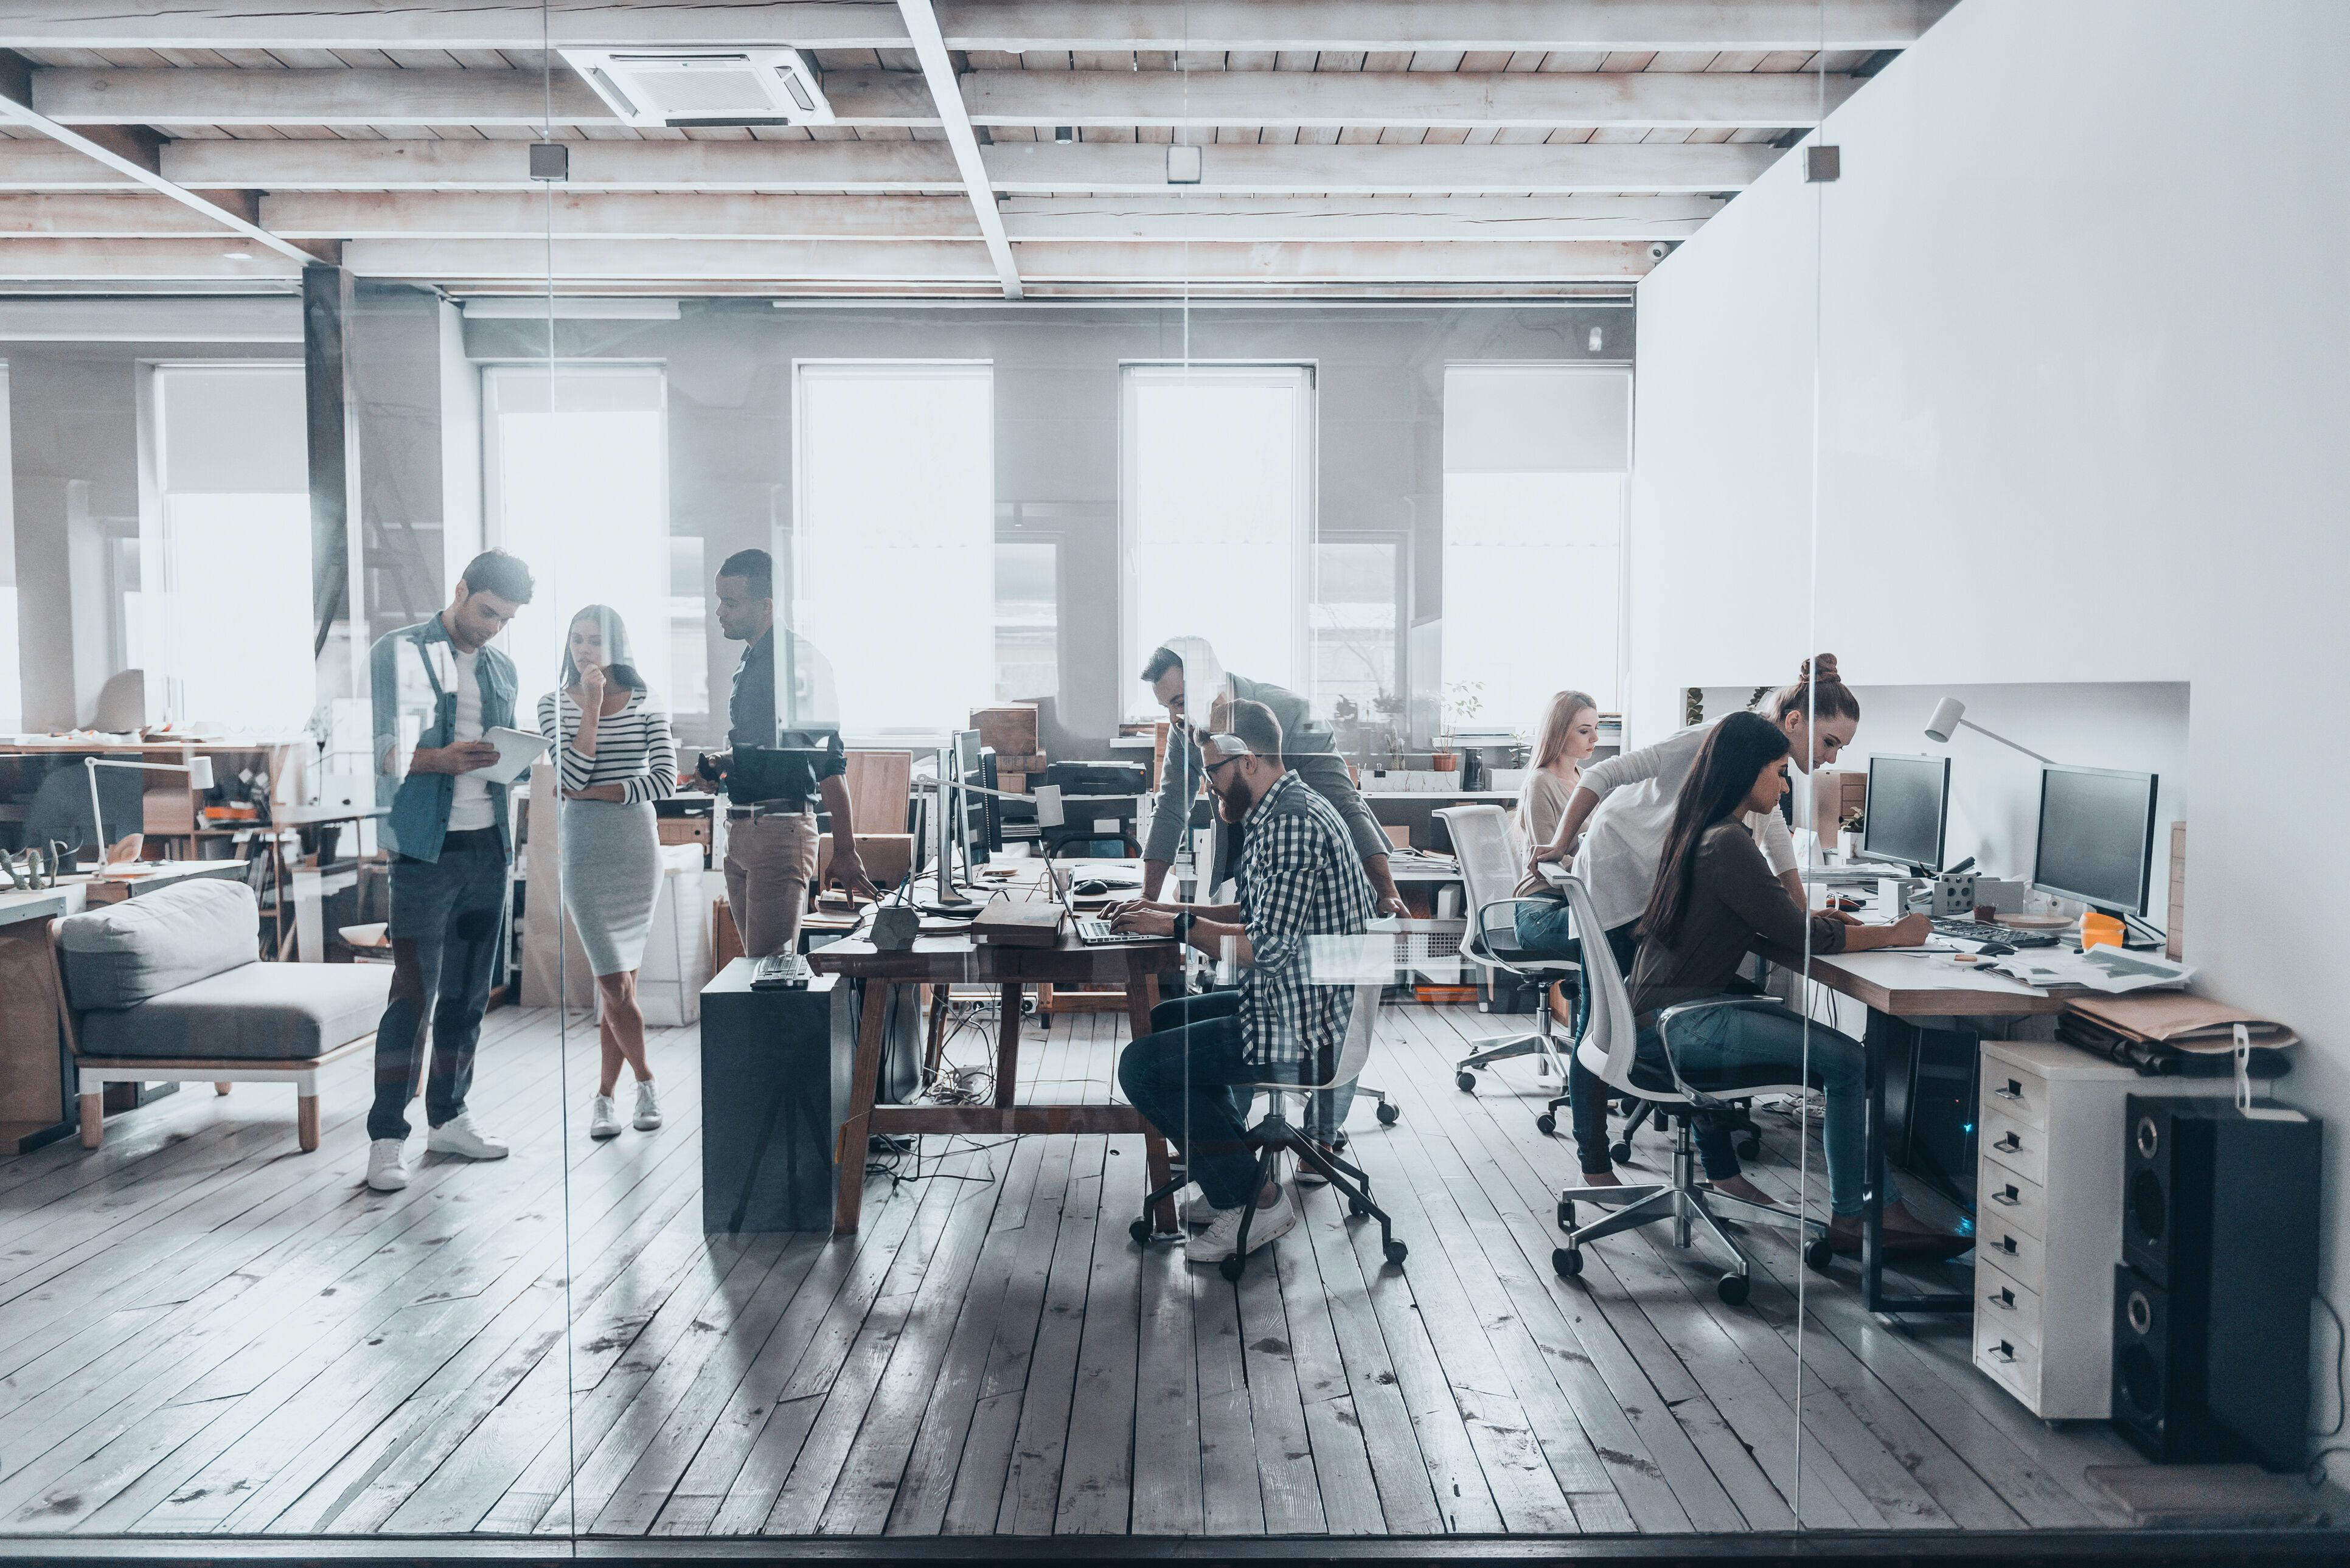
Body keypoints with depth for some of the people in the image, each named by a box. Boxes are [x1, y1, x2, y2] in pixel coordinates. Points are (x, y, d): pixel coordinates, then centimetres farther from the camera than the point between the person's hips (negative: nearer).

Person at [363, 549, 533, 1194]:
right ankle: (387, 1136, 0)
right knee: (414, 992, -8)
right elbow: (377, 748, -8)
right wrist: (439, 760, -24)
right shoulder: (398, 652, -2)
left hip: (488, 848, 6)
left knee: (469, 992, 11)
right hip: (422, 848, -6)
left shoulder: (501, 668, 17)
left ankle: (448, 1116, 23)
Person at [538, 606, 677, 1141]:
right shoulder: (555, 703, 3)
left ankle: (605, 1095, 17)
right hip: (583, 850, -1)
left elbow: (665, 780, -5)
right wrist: (592, 707, -11)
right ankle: (646, 1081, 13)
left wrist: (594, 791, -9)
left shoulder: (644, 703, 5)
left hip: (636, 847, 1)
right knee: (614, 982, -6)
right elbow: (571, 776, -10)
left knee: (620, 980, 5)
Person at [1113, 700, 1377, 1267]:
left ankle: (1255, 1201, -2)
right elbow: (1260, 916, 20)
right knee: (1164, 1019, 24)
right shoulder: (1287, 810, 12)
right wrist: (1172, 909, 10)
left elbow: (1267, 948, -26)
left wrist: (1177, 926, -13)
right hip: (1300, 1004, 11)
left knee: (1141, 1066, -11)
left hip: (1305, 1030, -11)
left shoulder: (1292, 823, -22)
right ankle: (1239, 1159, 23)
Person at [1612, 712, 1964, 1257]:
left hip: (1661, 1016, 10)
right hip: (1678, 1025, -10)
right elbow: (1800, 938, -15)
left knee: (1840, 1059, 4)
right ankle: (1853, 1219, -2)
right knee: (1847, 1060, -14)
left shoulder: (1699, 832, 14)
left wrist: (1809, 919, 10)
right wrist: (1893, 934, -3)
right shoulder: (1728, 843, -18)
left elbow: (1754, 924, 23)